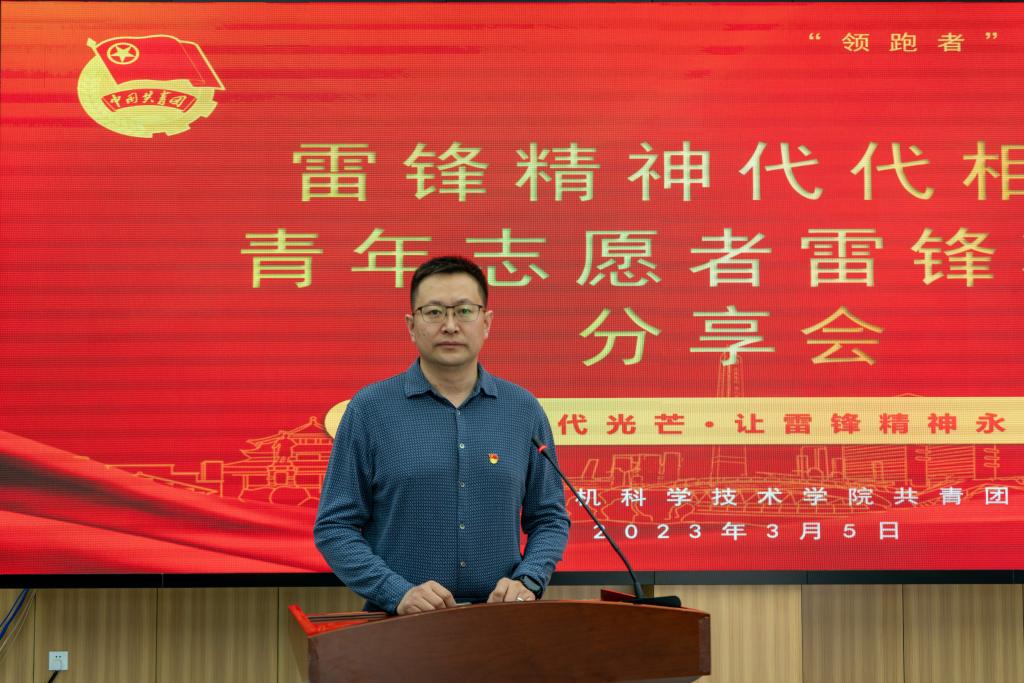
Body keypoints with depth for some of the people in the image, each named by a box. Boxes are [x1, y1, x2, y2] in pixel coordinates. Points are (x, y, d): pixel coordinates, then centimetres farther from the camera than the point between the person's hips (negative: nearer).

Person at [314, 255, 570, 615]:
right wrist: (398, 593, -12)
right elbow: (334, 527, 1)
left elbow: (549, 519, 14)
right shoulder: (370, 409, 1)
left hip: (498, 624, 2)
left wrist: (527, 581, -4)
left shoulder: (523, 410, 8)